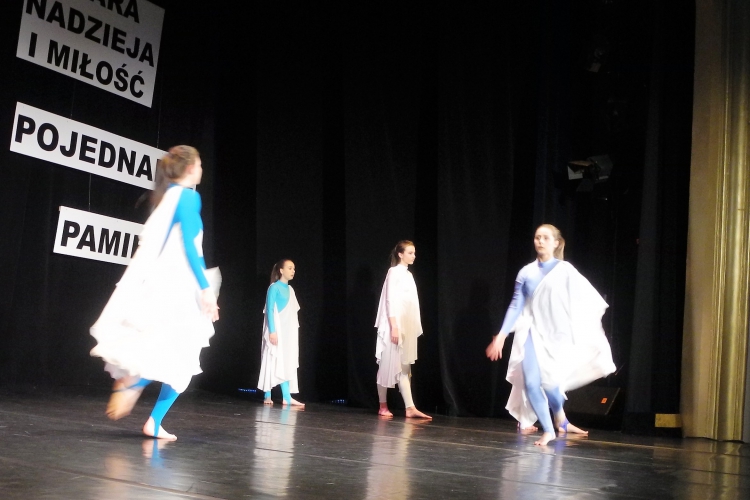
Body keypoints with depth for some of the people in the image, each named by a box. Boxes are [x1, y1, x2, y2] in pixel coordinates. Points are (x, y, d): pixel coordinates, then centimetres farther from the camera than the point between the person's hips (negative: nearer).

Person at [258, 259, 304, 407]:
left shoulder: (290, 289, 14)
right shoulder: (274, 287, -7)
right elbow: (269, 310, -12)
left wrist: (294, 331, 11)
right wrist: (272, 331, -19)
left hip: (289, 332, 7)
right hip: (277, 331, -7)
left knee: (287, 363, 2)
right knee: (276, 362, -7)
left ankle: (287, 397, -1)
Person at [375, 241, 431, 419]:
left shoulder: (408, 274, 14)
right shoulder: (394, 272, -8)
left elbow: (409, 302, 14)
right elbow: (390, 301, -14)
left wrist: (413, 328, 12)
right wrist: (394, 327, -20)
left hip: (407, 327, 8)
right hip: (395, 326, -8)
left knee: (404, 368, 4)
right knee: (387, 366, 1)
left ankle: (410, 408, 2)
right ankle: (383, 406, 10)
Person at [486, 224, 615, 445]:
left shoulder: (565, 271, -2)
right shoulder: (526, 272, 3)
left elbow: (587, 301, -3)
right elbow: (516, 306, 5)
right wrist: (501, 335, 0)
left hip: (557, 336, -2)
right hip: (533, 334, 2)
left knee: (550, 382, -10)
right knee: (531, 383, -10)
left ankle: (560, 421, 26)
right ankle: (548, 430, 9)